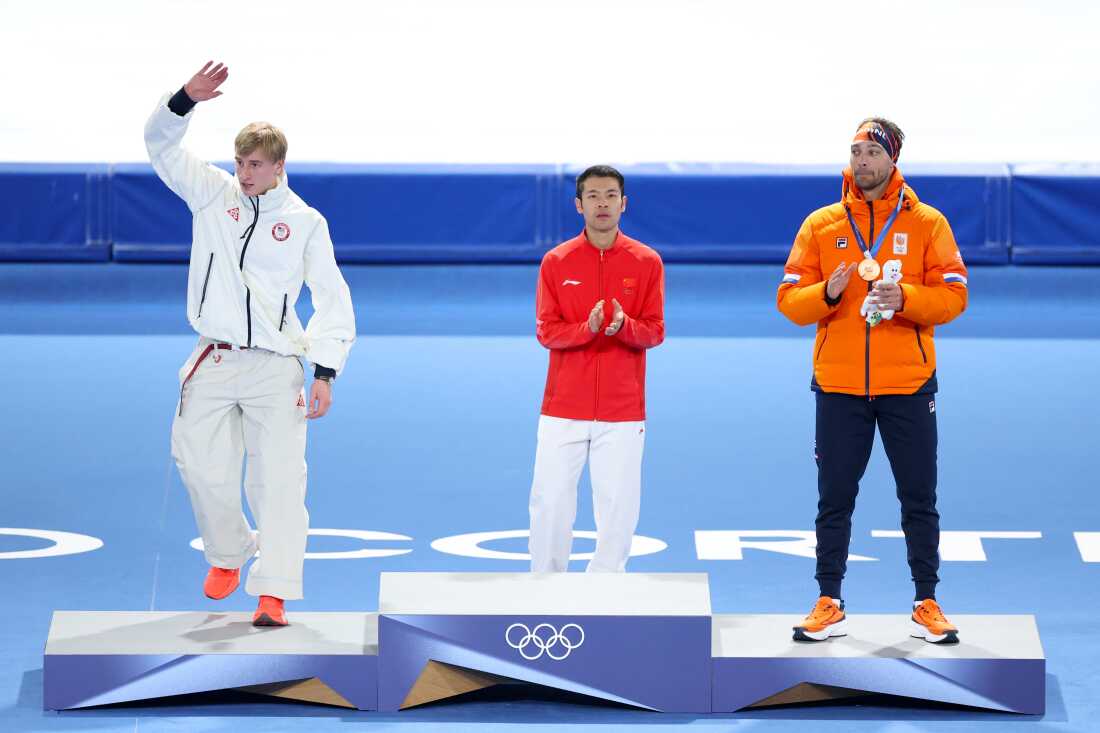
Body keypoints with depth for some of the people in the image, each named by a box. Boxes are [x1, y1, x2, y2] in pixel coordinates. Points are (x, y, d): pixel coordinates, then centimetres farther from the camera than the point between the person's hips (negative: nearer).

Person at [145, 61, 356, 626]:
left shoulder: (305, 222, 3)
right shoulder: (212, 193, 7)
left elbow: (333, 299, 3)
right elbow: (160, 144, 2)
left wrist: (325, 372, -5)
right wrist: (187, 99, -17)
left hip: (275, 368, -2)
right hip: (214, 363, 2)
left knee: (278, 479, -9)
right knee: (201, 465, -2)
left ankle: (273, 593, -13)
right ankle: (227, 555, 26)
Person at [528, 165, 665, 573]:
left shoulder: (646, 262, 3)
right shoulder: (556, 262, 3)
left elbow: (654, 332, 2)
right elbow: (546, 332, 0)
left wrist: (624, 326, -20)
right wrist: (587, 329, -20)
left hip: (623, 411, 0)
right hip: (563, 408, 0)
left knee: (618, 505, -1)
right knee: (550, 501, -1)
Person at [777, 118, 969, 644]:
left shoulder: (927, 224, 2)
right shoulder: (821, 225, 6)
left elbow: (953, 296, -4)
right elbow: (789, 300, 3)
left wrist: (905, 298, -22)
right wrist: (827, 293, -18)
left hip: (908, 384, -1)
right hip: (838, 385, 1)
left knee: (919, 499, 3)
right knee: (834, 498, 4)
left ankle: (927, 605, 10)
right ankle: (829, 605, 12)